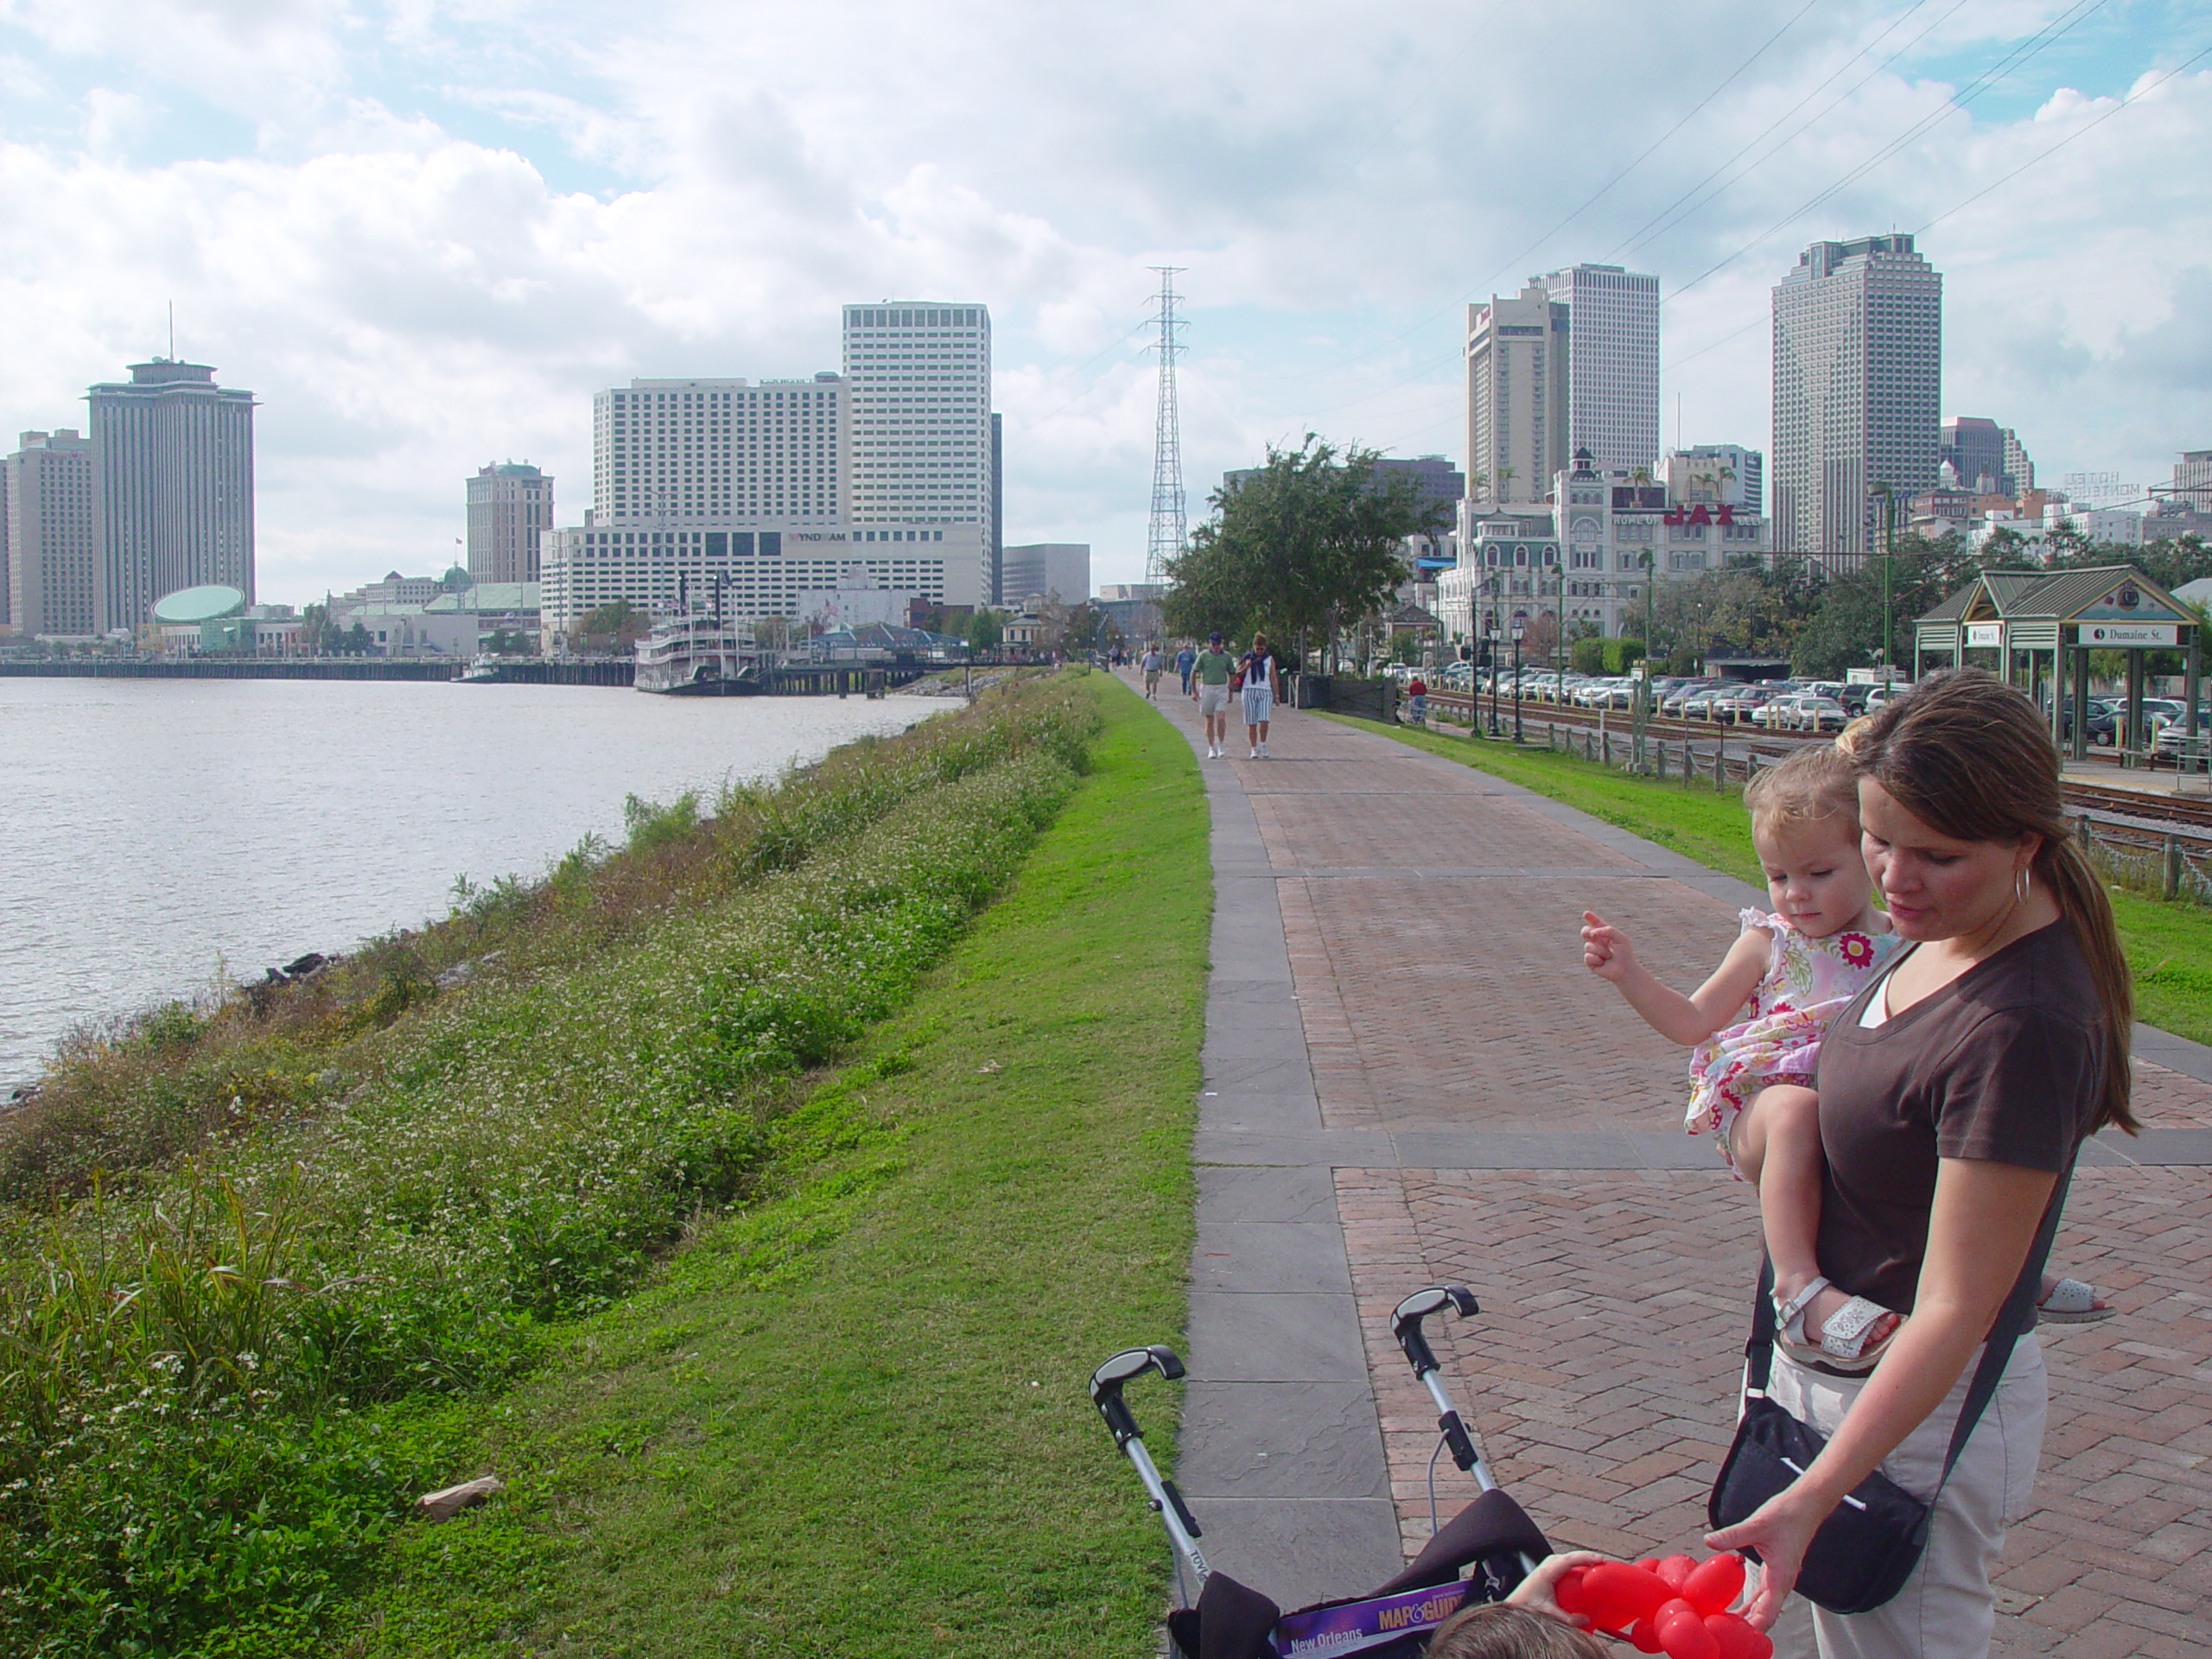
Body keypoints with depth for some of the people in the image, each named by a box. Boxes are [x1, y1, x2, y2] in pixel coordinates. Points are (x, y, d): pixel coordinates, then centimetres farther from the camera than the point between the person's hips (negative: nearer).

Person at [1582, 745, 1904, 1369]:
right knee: (1796, 1112, -38)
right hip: (1763, 1101, -2)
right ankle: (1800, 1287, -42)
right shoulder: (1768, 943, 10)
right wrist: (1628, 974, -1)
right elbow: (1692, 1022, 12)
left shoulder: (1905, 950, 12)